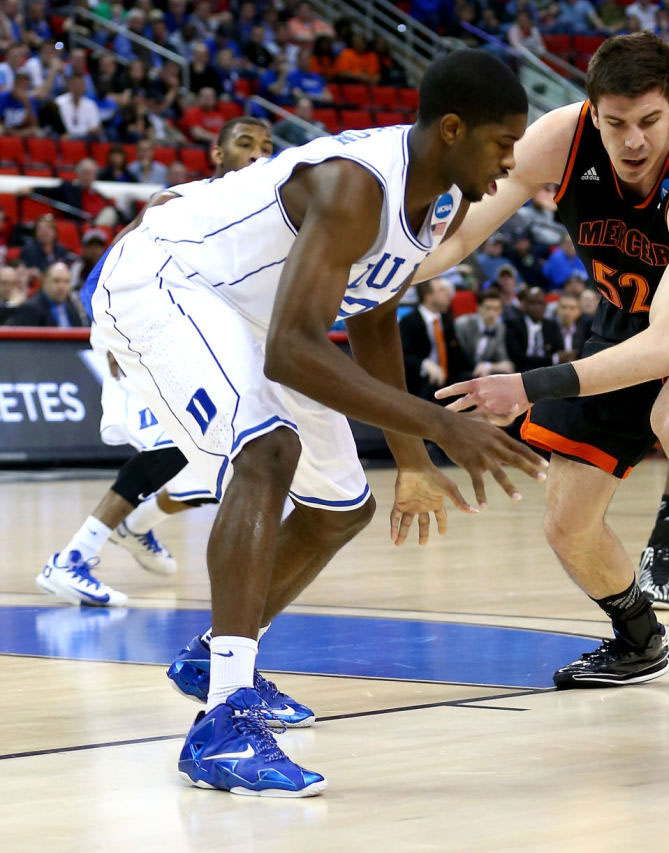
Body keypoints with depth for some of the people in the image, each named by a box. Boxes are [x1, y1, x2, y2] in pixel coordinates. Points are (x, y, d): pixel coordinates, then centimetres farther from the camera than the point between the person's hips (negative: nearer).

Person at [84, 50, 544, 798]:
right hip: (156, 281, -10)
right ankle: (225, 728, -38)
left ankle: (218, 660, 35)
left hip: (244, 311, 10)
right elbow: (290, 351, -41)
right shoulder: (354, 185, -33)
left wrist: (411, 461, 14)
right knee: (268, 454, -34)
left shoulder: (444, 194, -3)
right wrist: (438, 425, -43)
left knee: (343, 508, 15)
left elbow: (371, 319, 13)